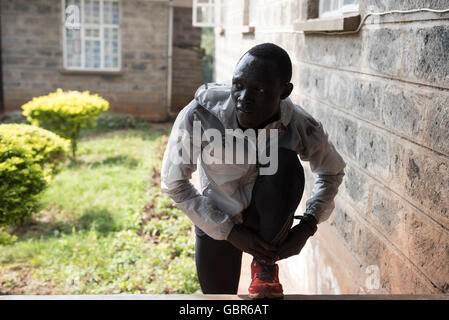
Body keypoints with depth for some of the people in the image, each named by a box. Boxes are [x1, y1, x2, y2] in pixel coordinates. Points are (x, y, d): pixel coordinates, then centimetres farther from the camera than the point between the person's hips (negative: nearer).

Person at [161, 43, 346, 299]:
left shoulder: (303, 128, -26)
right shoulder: (198, 115, -31)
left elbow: (333, 172, -2)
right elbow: (174, 183, -17)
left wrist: (307, 226, -16)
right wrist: (231, 231, -20)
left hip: (270, 219, 0)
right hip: (215, 220, 1)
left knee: (285, 163, -32)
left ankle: (265, 266, -12)